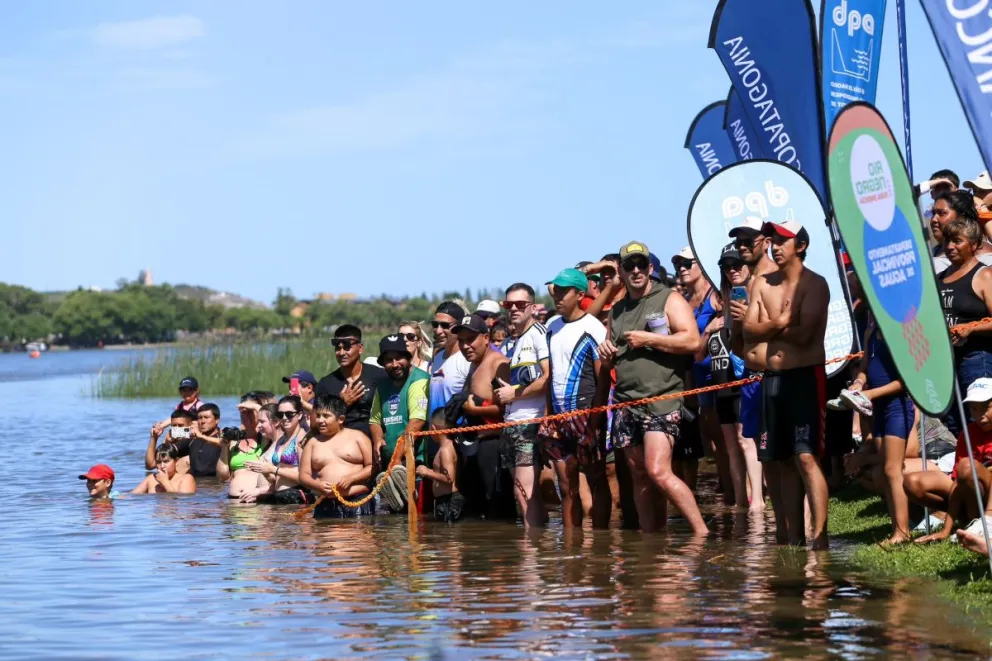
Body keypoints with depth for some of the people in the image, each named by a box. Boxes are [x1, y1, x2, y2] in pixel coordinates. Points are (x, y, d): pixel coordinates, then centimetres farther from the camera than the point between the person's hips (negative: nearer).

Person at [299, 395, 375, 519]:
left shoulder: (357, 436, 7)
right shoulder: (313, 443, 15)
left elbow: (373, 466, 3)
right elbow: (304, 475, 13)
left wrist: (351, 478, -11)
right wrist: (317, 485, -9)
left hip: (359, 501, -3)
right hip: (326, 506, 3)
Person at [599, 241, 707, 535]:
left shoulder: (669, 300, 1)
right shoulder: (617, 311, 20)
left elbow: (693, 341, -12)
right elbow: (610, 363, 29)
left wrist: (647, 340, -10)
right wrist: (607, 354, 5)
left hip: (661, 398, -7)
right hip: (626, 401, 7)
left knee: (658, 472, -20)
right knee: (639, 477, 6)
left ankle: (702, 532, -15)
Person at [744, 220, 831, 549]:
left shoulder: (814, 284, -6)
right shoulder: (764, 284, 13)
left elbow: (804, 334, -17)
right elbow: (749, 331, 5)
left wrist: (770, 326, -2)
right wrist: (780, 323, -10)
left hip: (806, 376, -7)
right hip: (773, 379, 7)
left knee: (806, 457, -15)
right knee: (783, 461, 7)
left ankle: (819, 537, -17)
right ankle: (794, 539, 11)